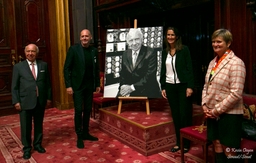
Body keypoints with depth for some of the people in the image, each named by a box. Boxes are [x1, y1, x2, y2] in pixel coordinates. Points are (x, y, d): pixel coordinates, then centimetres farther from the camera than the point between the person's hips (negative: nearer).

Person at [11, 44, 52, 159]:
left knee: (39, 124, 14)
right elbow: (14, 87, -1)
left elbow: (48, 83, 8)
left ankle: (37, 144, 33)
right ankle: (27, 148, 23)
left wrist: (49, 98, 5)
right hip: (25, 102, -2)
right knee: (26, 127, 7)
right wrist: (16, 101, -7)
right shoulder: (18, 67, -1)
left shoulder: (44, 65, 6)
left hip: (40, 101, 2)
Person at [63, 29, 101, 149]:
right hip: (77, 85, -4)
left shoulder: (94, 51, 6)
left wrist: (97, 84, 11)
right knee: (79, 110, -2)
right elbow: (67, 68, -8)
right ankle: (79, 137, 9)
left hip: (89, 85, 4)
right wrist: (68, 85, -13)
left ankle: (85, 133, 25)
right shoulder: (73, 49, -7)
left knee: (88, 110, 11)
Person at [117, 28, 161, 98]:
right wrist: (123, 86, -6)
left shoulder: (151, 53, -8)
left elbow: (150, 76, -14)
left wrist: (132, 87, -16)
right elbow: (123, 74, 13)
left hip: (147, 92, -3)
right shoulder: (125, 54, 9)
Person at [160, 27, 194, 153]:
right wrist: (163, 87, 8)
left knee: (185, 115, 0)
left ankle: (186, 143, 14)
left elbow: (189, 68, -8)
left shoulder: (184, 49, -4)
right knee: (175, 115, 9)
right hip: (170, 86, 4)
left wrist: (190, 86, -14)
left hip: (183, 85, -4)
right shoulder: (165, 52, 9)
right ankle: (178, 142, 19)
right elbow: (163, 70, 12)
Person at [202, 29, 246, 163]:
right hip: (212, 113, 7)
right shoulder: (213, 62, 9)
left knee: (228, 151, 5)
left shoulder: (236, 63, -14)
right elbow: (206, 86, 14)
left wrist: (217, 110, -16)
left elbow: (236, 94, -20)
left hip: (229, 114, -7)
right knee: (217, 146, 16)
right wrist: (205, 105, 0)